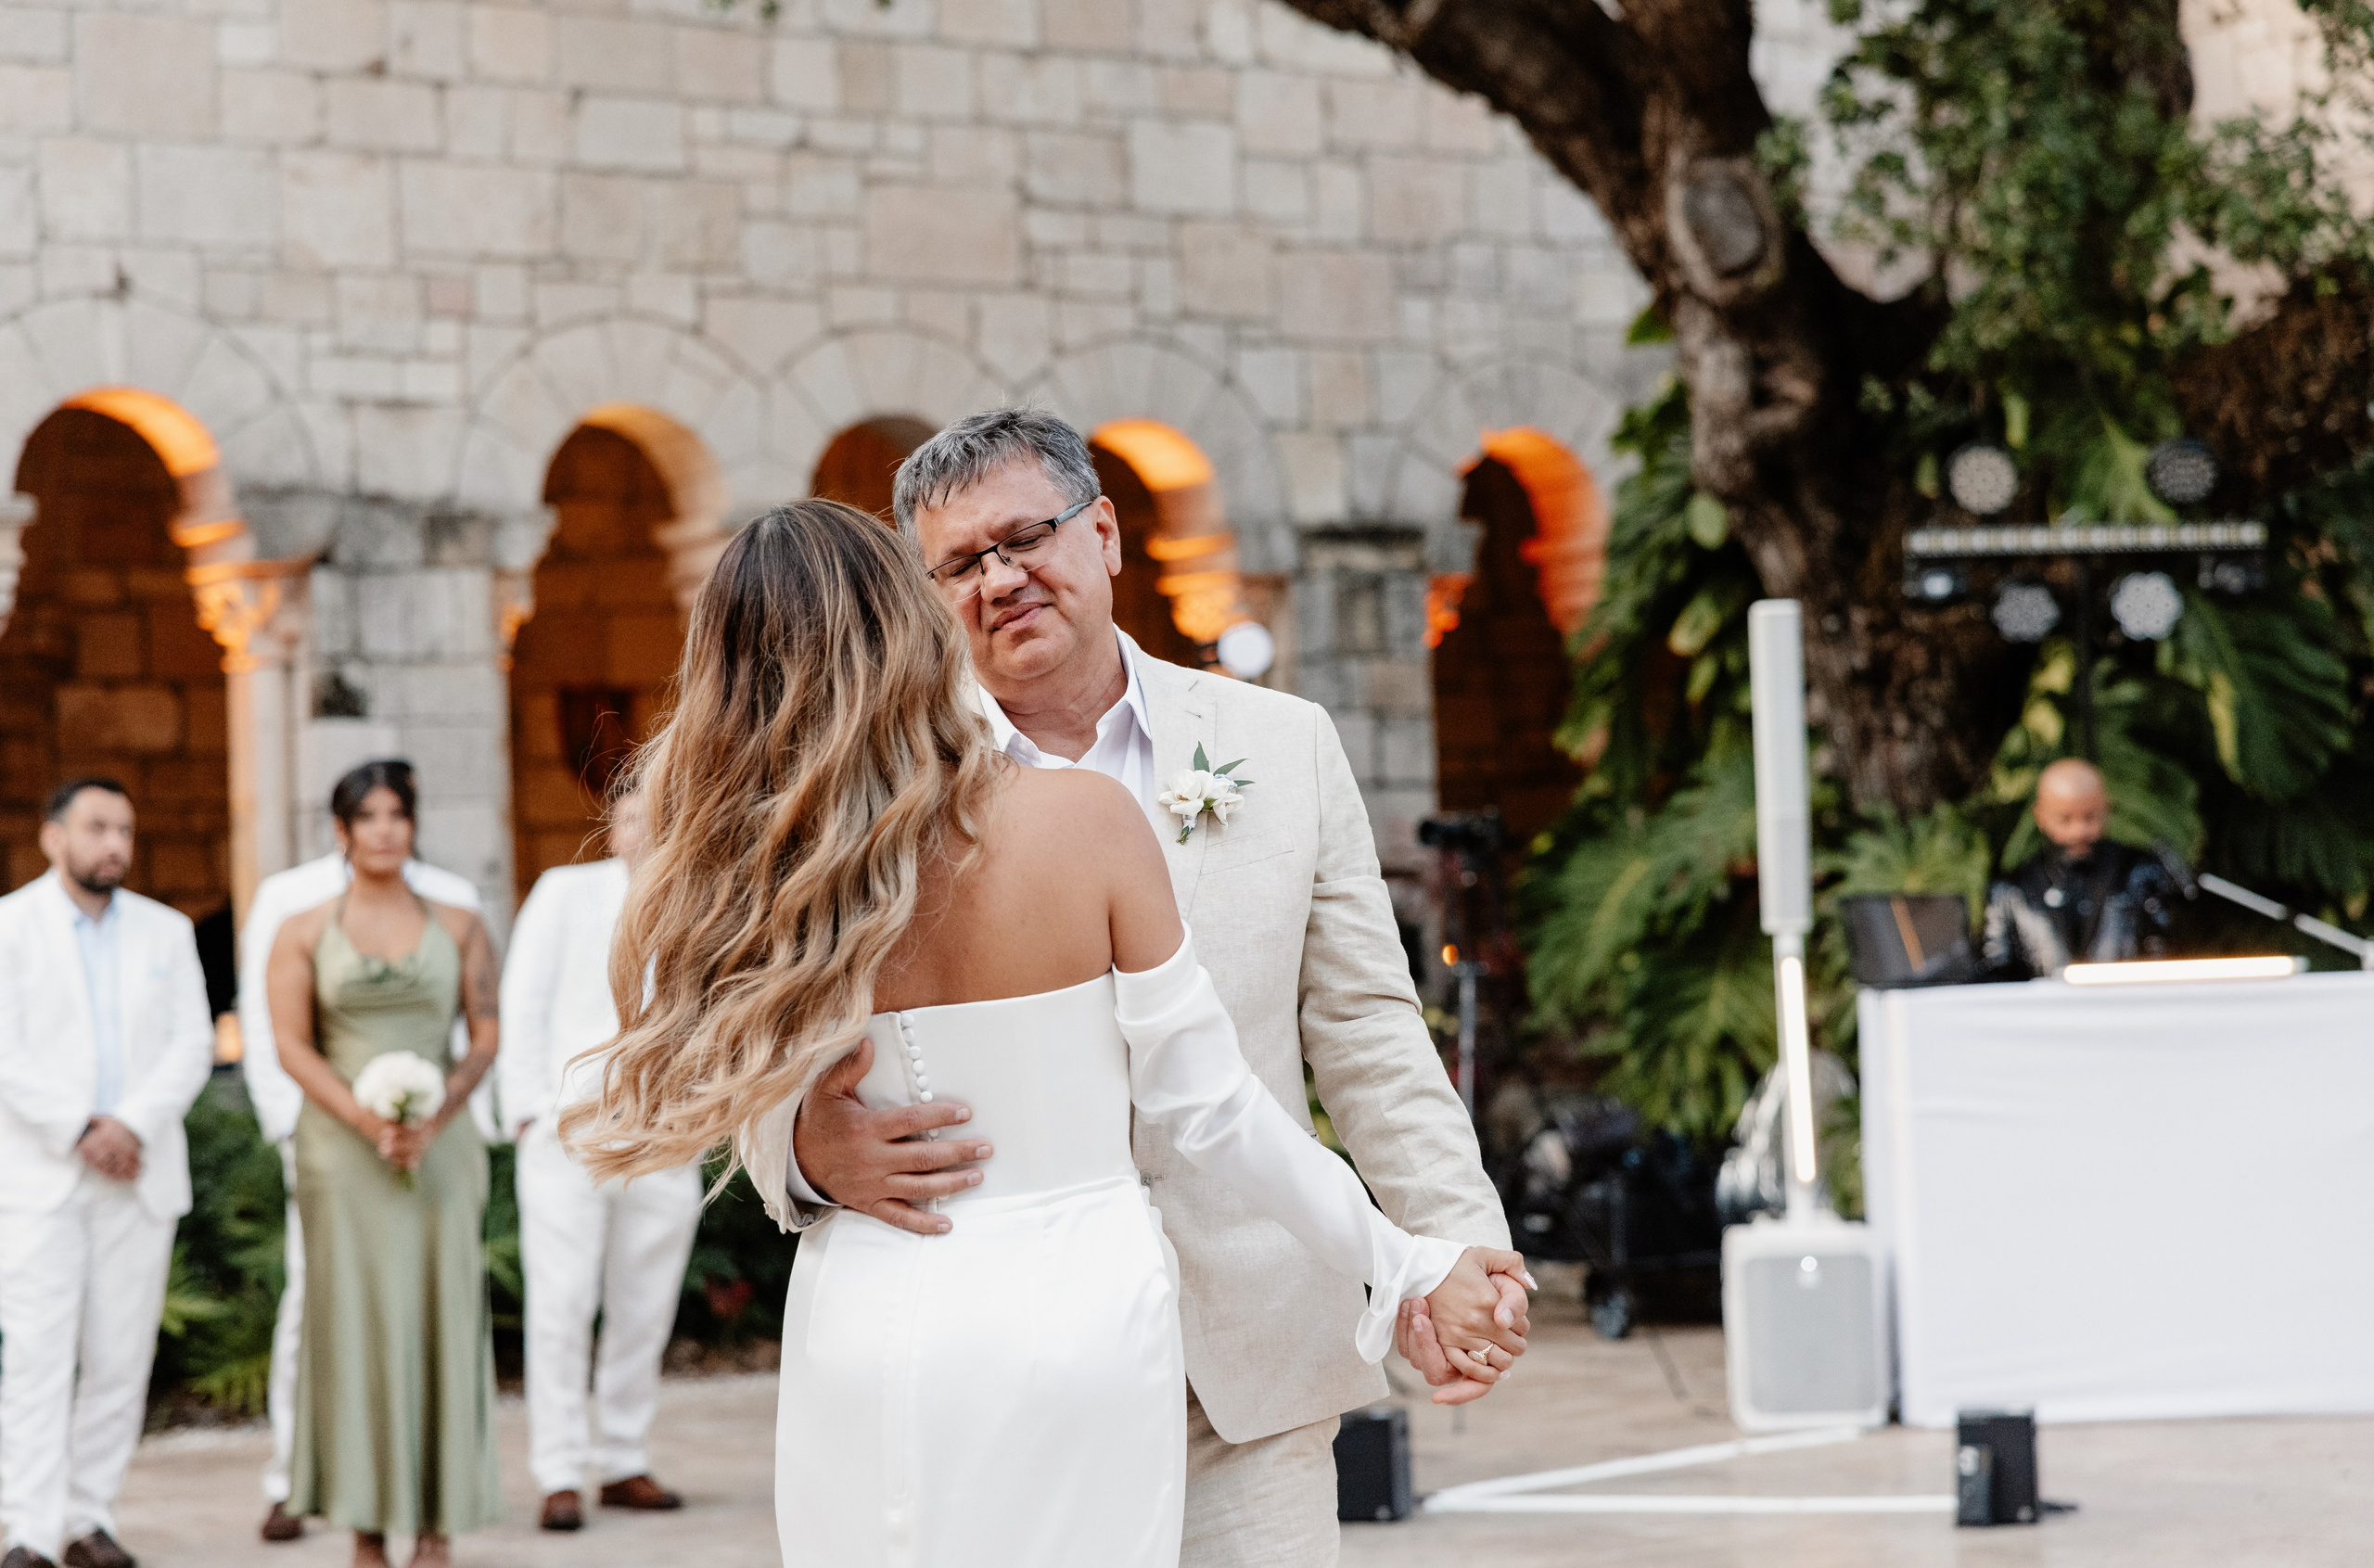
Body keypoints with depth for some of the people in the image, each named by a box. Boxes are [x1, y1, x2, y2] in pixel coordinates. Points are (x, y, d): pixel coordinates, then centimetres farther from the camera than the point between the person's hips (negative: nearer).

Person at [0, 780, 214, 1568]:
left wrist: (131, 1126, -11)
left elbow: (192, 1048, 4)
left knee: (119, 1358, 2)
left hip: (139, 1173, 4)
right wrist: (80, 1132, -15)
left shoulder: (166, 932, 13)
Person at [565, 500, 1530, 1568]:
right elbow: (1206, 1104, -6)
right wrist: (1407, 1269, 4)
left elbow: (776, 1157, 2)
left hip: (876, 1342, 1)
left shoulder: (755, 887, -7)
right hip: (1082, 1315, -1)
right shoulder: (1085, 819, -10)